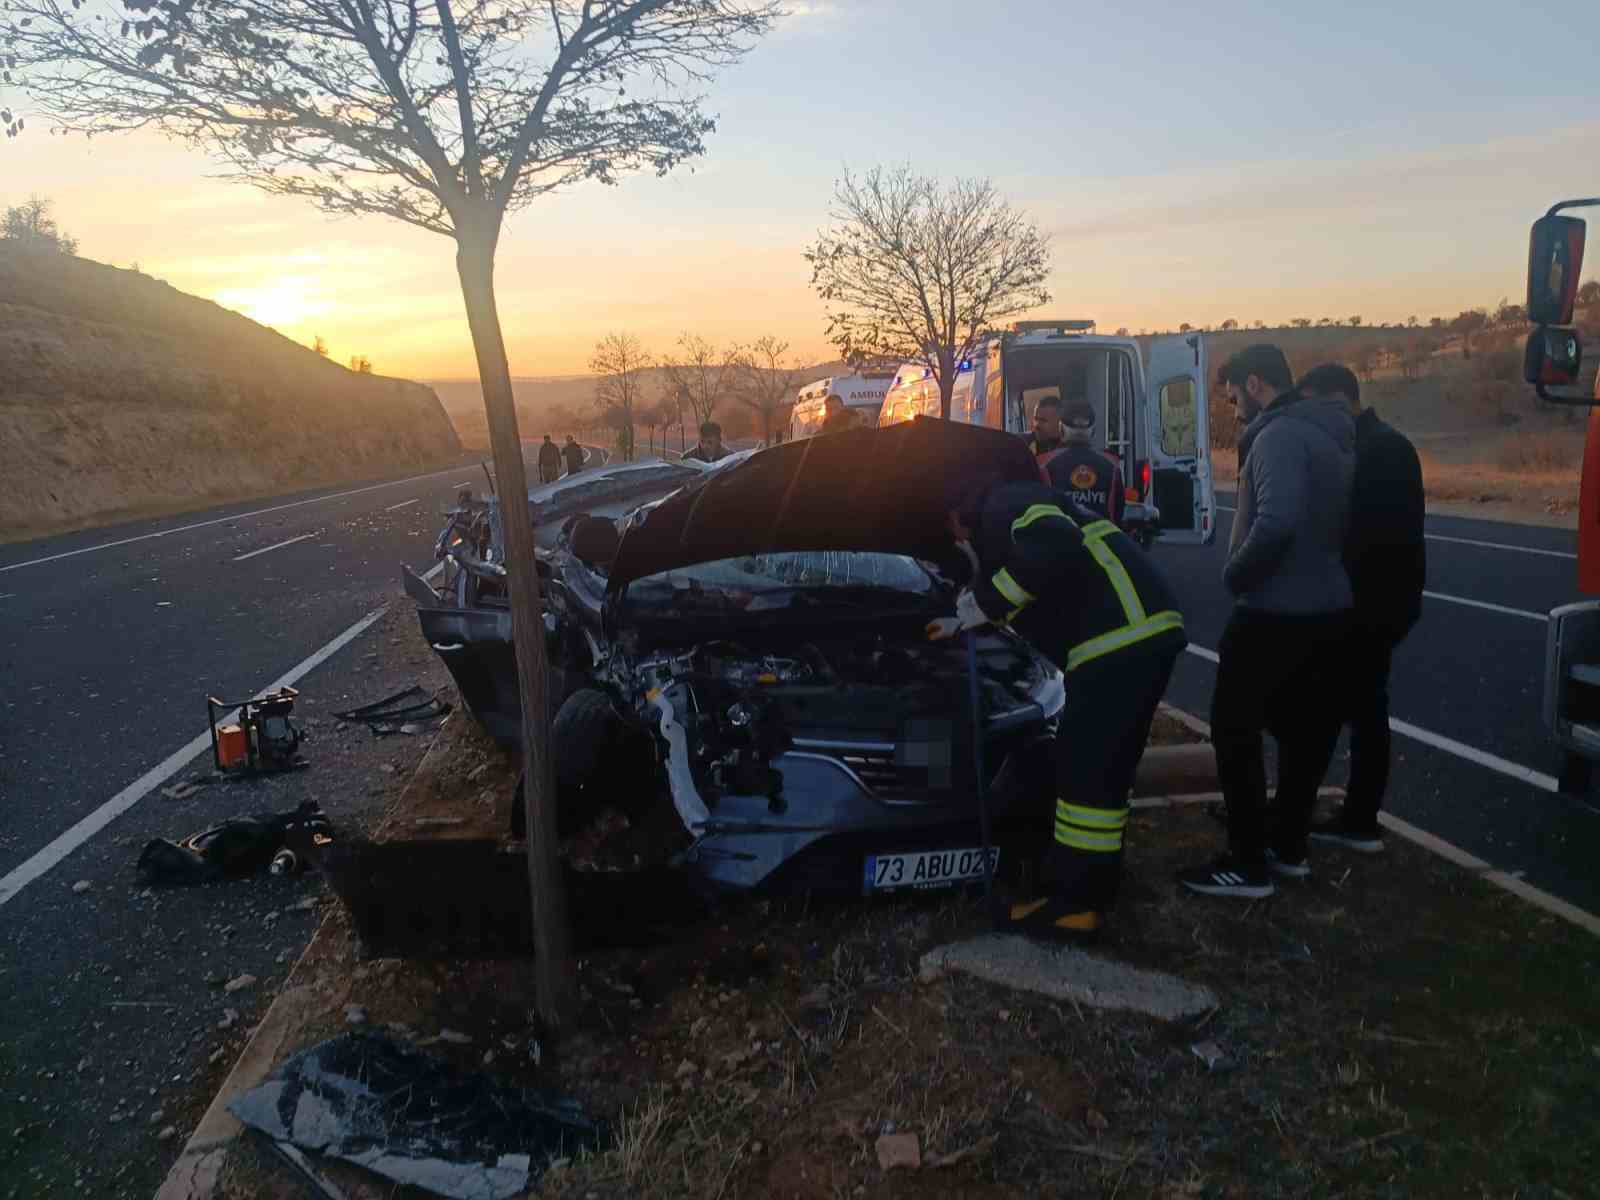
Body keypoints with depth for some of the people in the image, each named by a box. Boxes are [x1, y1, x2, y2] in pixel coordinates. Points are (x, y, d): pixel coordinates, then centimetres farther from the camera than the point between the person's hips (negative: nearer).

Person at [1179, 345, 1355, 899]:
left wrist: (1234, 575, -16)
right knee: (1304, 730, 16)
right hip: (1327, 608, 10)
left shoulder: (1280, 435, -17)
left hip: (1276, 613, -10)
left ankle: (1248, 864, 3)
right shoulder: (1330, 435, 15)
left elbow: (1275, 523, -31)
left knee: (1235, 731, -1)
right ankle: (1289, 848, 28)